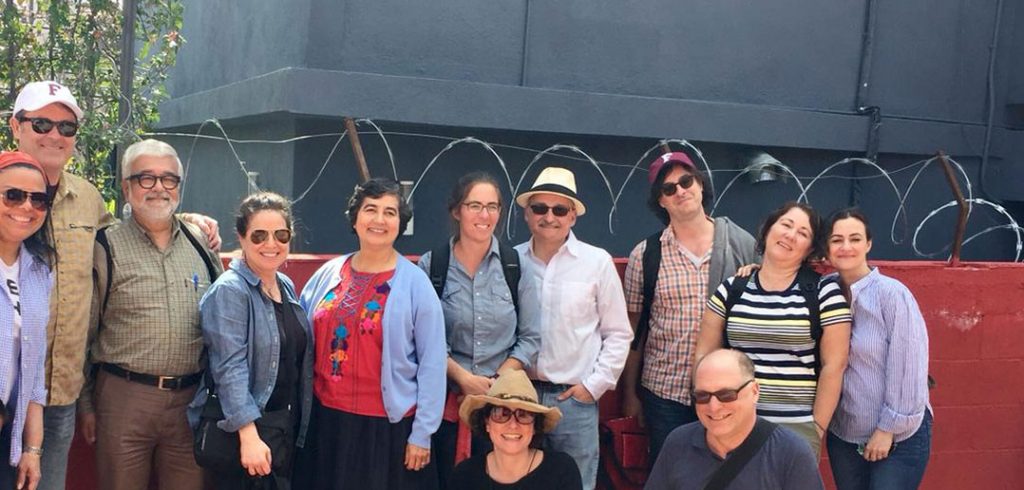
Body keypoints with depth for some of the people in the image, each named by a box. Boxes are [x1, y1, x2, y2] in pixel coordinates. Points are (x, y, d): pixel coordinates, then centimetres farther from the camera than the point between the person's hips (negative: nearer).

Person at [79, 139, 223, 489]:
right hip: (124, 398, -3)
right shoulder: (106, 248, -1)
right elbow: (82, 335, 3)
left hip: (192, 400, 3)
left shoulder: (201, 244, 10)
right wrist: (85, 405, 2)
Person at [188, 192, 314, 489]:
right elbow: (230, 369, -22)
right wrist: (249, 436, -28)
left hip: (287, 428, 7)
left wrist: (298, 427, 13)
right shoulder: (230, 291, -14)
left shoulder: (286, 286, 9)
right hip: (243, 430, -7)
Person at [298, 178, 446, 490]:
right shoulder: (329, 273, 4)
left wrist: (422, 433, -9)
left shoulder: (415, 283, -7)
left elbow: (432, 362, -7)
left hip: (389, 424, -4)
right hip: (328, 418, 4)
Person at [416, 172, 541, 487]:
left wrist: (499, 381, -9)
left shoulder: (516, 264, 0)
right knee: (448, 479, 8)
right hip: (447, 399, -1)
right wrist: (464, 378, -12)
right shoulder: (431, 265, -3)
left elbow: (531, 338, 1)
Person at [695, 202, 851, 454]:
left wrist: (817, 428, -5)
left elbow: (833, 365, -3)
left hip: (798, 427, -2)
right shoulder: (730, 289, 7)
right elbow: (705, 357, 9)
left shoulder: (824, 292, -1)